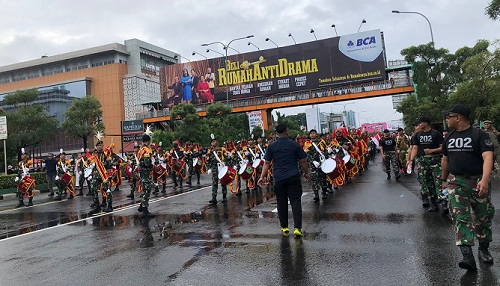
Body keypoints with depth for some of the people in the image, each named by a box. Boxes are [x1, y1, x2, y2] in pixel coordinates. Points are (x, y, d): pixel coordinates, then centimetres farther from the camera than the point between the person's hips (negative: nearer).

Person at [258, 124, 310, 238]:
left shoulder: (272, 146, 3)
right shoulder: (294, 145, 0)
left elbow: (267, 163, 1)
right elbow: (303, 161, 3)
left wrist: (262, 177, 6)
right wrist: (306, 173, 17)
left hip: (279, 178, 2)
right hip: (293, 177, -1)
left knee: (281, 203, 11)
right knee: (295, 202, 1)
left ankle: (284, 228, 19)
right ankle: (297, 228, -7)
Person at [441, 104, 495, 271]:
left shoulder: (479, 135, -8)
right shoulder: (449, 137, 9)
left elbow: (488, 157, -21)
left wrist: (485, 179, -35)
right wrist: (444, 179, 27)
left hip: (478, 182, -3)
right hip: (456, 182, 3)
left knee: (483, 217, 10)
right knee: (461, 217, -9)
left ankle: (483, 249, 30)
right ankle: (467, 256, -14)